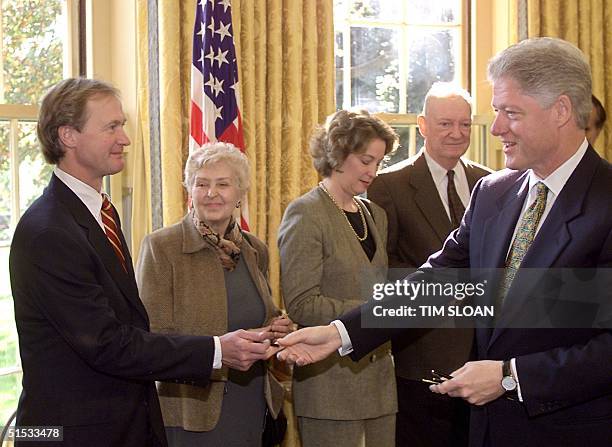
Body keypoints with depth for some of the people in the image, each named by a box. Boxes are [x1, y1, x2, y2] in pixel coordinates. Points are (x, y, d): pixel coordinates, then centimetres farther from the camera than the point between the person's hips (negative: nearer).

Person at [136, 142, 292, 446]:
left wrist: (276, 330, -1)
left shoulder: (256, 250, 9)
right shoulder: (160, 247, -8)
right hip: (192, 407, -5)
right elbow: (155, 338, -13)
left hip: (253, 406, 5)